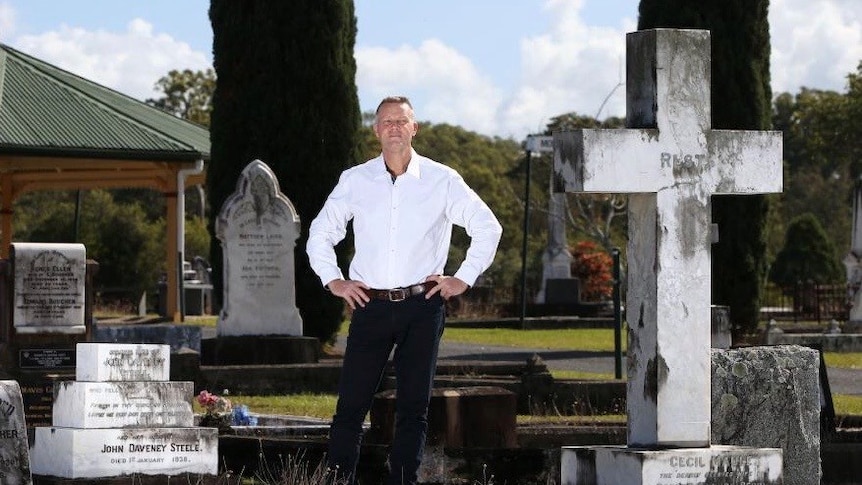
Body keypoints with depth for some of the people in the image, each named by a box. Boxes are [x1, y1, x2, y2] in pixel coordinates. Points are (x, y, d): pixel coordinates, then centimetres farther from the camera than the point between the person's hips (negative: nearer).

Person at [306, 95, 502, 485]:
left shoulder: (441, 180, 3)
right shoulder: (355, 180, 7)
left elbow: (487, 227, 10)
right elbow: (320, 233, 19)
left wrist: (464, 279, 5)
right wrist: (333, 281, 9)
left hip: (421, 307, 0)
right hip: (370, 306, 1)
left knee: (413, 408, 1)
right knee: (351, 405, -5)